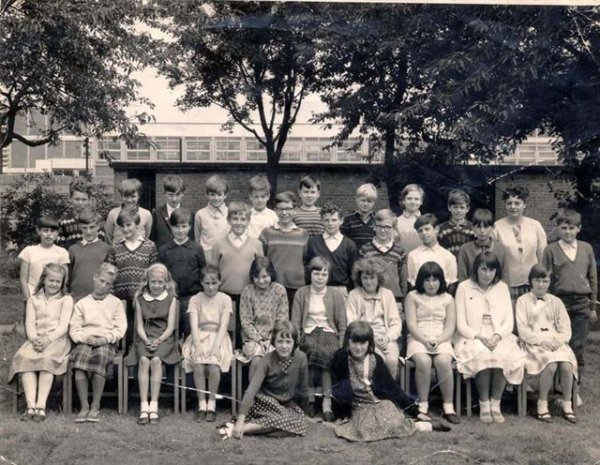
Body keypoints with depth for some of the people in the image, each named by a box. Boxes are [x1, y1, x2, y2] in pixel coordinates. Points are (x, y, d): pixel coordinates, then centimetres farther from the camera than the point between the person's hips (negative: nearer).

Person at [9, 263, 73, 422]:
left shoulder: (66, 299, 11)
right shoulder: (34, 300, 20)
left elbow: (63, 325, -1)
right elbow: (29, 324, 8)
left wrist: (48, 340, -17)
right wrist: (34, 339, -14)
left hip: (57, 340, -3)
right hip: (36, 340, 3)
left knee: (47, 359, -35)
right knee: (23, 357, -29)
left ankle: (41, 405, -37)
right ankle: (31, 405, -37)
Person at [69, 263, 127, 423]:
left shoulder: (115, 303, 15)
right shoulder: (82, 303, 18)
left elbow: (120, 329, 6)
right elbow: (74, 329, 10)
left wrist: (106, 338, -11)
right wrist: (85, 338, -10)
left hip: (106, 342, -1)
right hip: (85, 341, 1)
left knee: (100, 356, -35)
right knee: (80, 355, -32)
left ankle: (95, 407, -26)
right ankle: (84, 406, -27)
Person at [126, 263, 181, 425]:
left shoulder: (171, 299, 7)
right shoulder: (140, 300, 12)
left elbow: (170, 327, 1)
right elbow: (139, 326, 6)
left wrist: (159, 340, -15)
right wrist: (146, 341, -13)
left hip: (164, 339, -1)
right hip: (144, 339, 1)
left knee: (156, 360, -31)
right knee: (143, 360, -29)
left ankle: (154, 406, -27)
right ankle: (144, 406, -30)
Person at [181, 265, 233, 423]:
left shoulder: (225, 299, 4)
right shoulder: (195, 299, 7)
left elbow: (223, 325, -5)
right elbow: (194, 325, -3)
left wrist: (215, 347, -18)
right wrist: (198, 345, -18)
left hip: (218, 337, -1)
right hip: (200, 337, 1)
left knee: (214, 366, -28)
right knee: (198, 366, -27)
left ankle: (212, 404, -10)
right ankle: (201, 404, -12)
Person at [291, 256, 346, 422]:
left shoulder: (335, 294, 11)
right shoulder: (301, 293, 11)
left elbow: (343, 326, 8)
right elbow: (295, 323, 5)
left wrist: (342, 346, -8)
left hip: (329, 334, 0)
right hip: (308, 334, 0)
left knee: (330, 354, -33)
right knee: (312, 348, -35)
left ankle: (327, 402, -29)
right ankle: (310, 398, -25)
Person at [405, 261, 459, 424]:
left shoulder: (447, 299, 15)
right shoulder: (413, 296, 11)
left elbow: (450, 327, 5)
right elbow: (411, 324, 1)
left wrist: (437, 341, -14)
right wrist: (425, 341, -16)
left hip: (441, 340, 1)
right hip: (418, 339, -1)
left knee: (443, 362, -32)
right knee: (423, 361, -34)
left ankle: (448, 407, -23)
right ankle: (423, 406, -24)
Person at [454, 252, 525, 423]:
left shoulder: (502, 288, 12)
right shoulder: (464, 288, 3)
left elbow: (509, 322, 7)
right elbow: (461, 325, -1)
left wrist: (497, 336, -14)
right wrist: (480, 336, -17)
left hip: (498, 337, 2)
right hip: (472, 338, -2)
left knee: (504, 356, -31)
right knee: (483, 356, -34)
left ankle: (495, 404, -19)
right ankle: (484, 405, -19)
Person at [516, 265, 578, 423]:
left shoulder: (556, 302, 17)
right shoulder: (523, 301, 7)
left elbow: (566, 330, 10)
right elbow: (523, 330, -3)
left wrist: (556, 340, -11)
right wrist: (542, 339, -15)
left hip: (556, 343, 3)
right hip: (533, 344, -3)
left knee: (566, 365, -28)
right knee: (551, 364, -33)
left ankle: (567, 405, -11)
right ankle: (542, 404, -16)